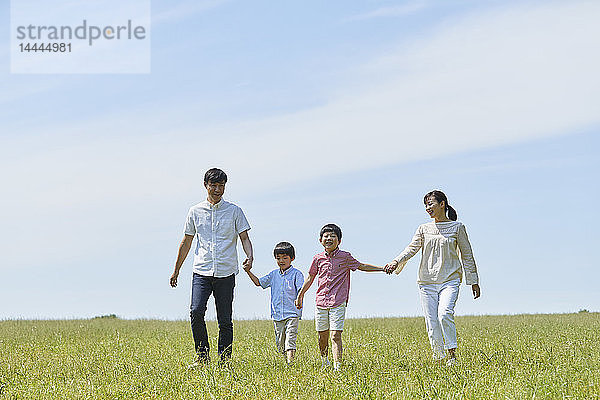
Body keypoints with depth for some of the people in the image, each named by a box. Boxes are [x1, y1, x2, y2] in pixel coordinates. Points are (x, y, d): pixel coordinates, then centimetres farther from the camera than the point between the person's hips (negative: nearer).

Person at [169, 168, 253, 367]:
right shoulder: (195, 211, 9)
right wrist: (176, 270, 18)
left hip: (226, 273, -1)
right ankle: (202, 355, -4)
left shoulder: (234, 211, 5)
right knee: (196, 311, -16)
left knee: (225, 320, 1)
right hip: (201, 272, 1)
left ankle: (225, 360, 9)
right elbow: (186, 242, 16)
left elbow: (244, 238, 2)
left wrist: (249, 256, -19)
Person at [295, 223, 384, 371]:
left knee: (335, 335, -12)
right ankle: (324, 360, 34)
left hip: (338, 303, -3)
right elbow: (310, 277, 19)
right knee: (322, 335, 10)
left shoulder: (345, 257, 2)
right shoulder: (318, 259, 7)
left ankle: (337, 366, -16)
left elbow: (362, 266, 13)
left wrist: (383, 268, 7)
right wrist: (300, 295, 23)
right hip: (321, 302, 3)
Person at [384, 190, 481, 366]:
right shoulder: (424, 229, 12)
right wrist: (396, 262, -19)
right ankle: (438, 357, 12)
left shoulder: (457, 227, 5)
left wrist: (474, 281, 8)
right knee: (431, 323, -2)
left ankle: (452, 355, -15)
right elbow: (411, 248, 0)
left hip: (450, 280, -3)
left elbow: (467, 255, 8)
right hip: (427, 282, 3)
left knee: (444, 314, -24)